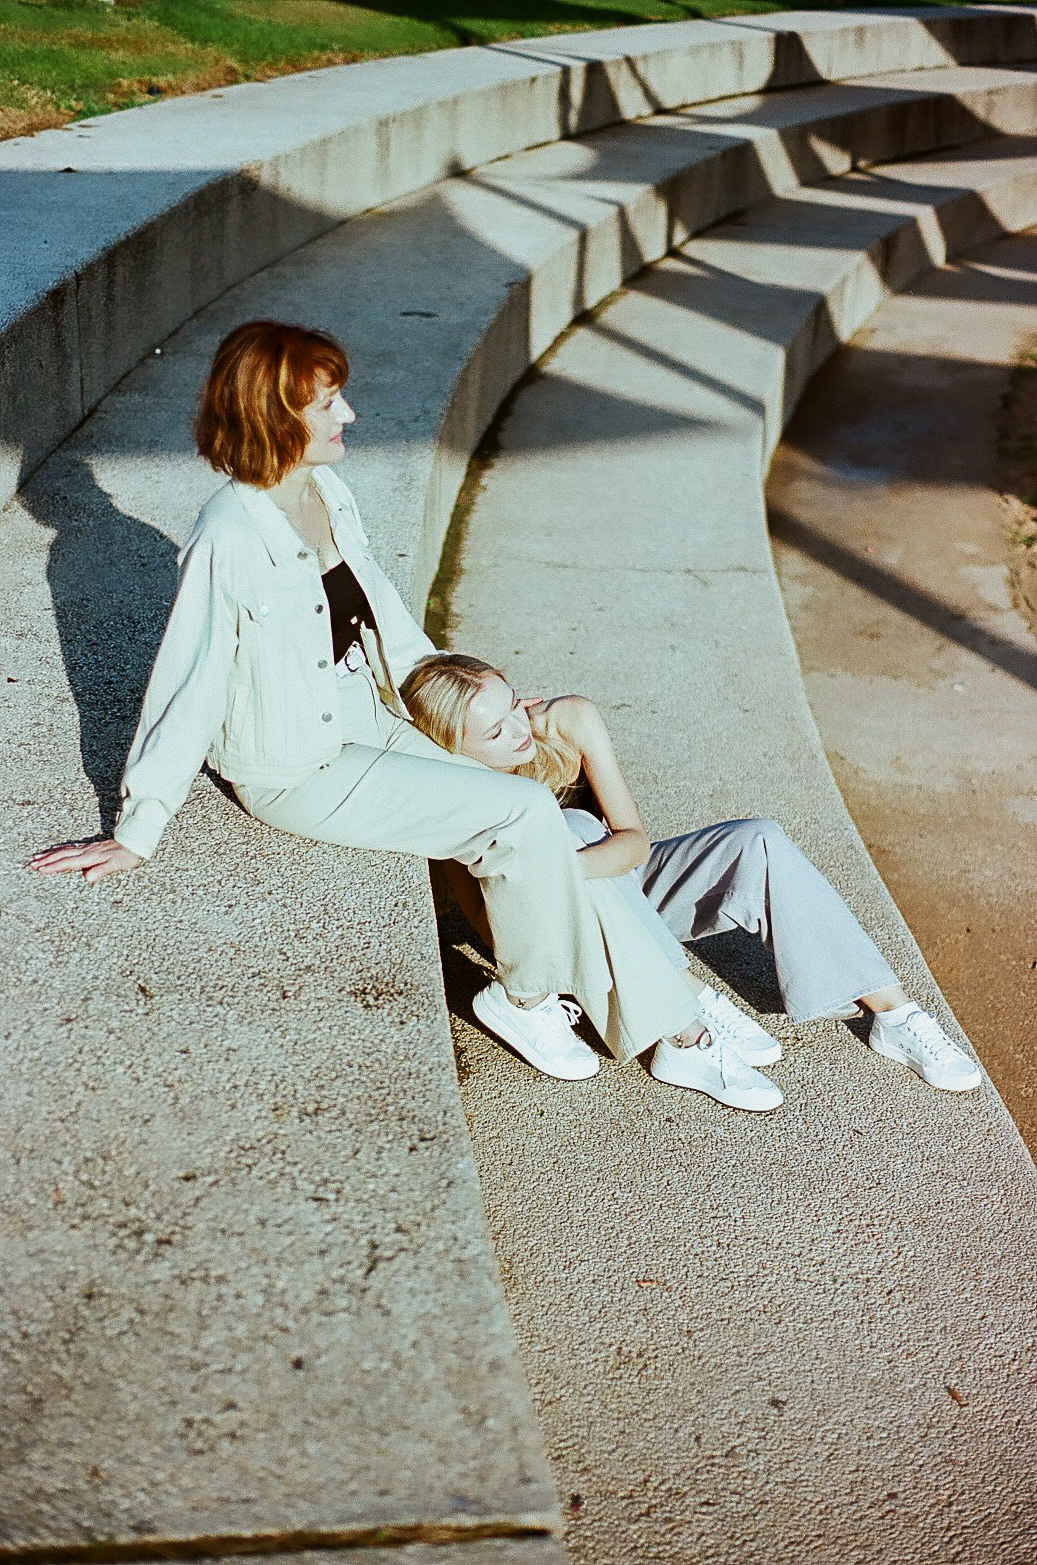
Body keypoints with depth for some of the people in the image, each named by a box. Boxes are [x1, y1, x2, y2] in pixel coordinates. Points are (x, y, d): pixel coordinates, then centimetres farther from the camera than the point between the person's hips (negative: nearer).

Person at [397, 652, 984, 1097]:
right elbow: (492, 928, -22)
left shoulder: (569, 720, -18)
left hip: (627, 880, 3)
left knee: (760, 844, -23)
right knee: (567, 828, -35)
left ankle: (894, 1015, -18)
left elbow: (634, 838, -20)